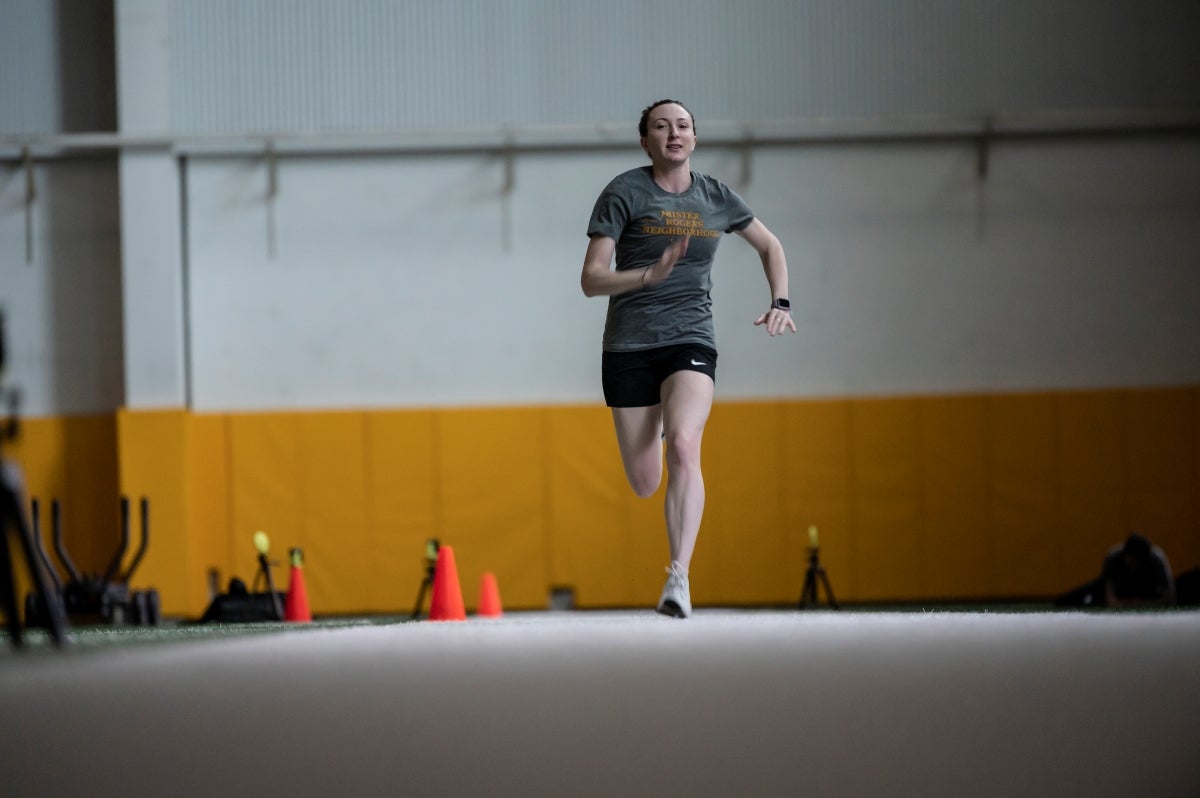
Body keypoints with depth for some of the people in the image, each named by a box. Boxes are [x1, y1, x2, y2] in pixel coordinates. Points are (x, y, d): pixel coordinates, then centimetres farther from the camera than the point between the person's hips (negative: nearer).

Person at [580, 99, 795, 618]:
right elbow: (591, 280, -10)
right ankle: (652, 432, 42)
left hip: (690, 341, 1)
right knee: (645, 485, 3)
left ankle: (679, 577, -31)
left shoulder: (714, 197, 6)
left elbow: (769, 245, 24)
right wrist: (650, 274, -26)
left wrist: (780, 303, 9)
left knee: (684, 446, -27)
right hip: (629, 346, -1)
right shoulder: (624, 193, -4)